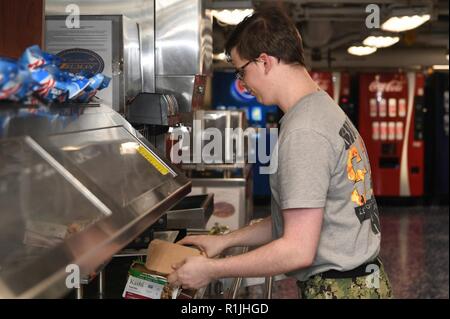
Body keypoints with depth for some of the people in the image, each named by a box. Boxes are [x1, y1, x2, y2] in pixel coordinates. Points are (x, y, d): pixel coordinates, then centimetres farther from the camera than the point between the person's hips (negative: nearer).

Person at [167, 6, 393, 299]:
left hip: (338, 288, -9)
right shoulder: (326, 108, 9)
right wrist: (225, 240, 12)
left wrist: (210, 270, -15)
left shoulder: (302, 132, -21)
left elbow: (298, 251, -23)